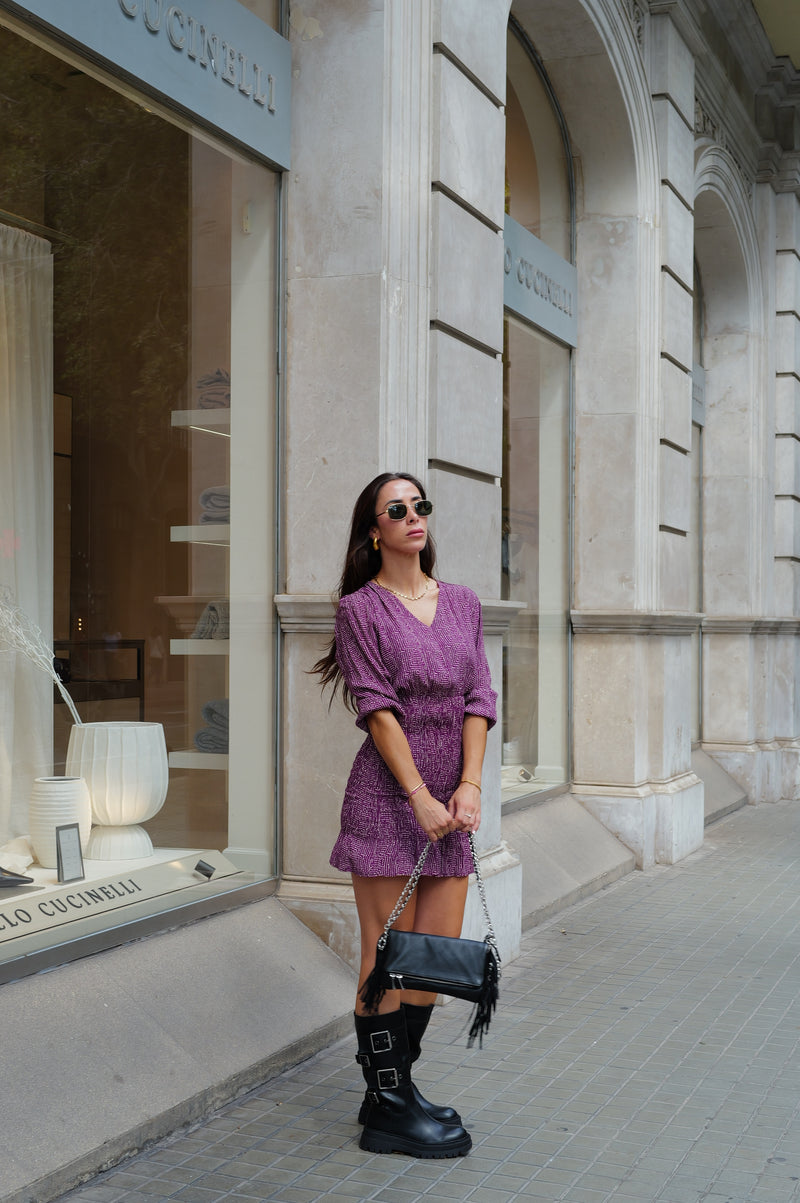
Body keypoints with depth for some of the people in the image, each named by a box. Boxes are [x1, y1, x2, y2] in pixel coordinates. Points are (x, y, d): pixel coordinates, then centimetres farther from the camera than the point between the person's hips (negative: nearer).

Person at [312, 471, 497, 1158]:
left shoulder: (463, 604, 13)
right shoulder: (361, 609, -2)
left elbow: (478, 700, 7)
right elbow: (378, 709, -9)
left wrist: (469, 785, -5)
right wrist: (420, 796, -15)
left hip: (452, 799, 6)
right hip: (386, 793, -5)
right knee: (387, 959, 0)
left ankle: (393, 1090, 22)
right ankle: (389, 1110, 10)